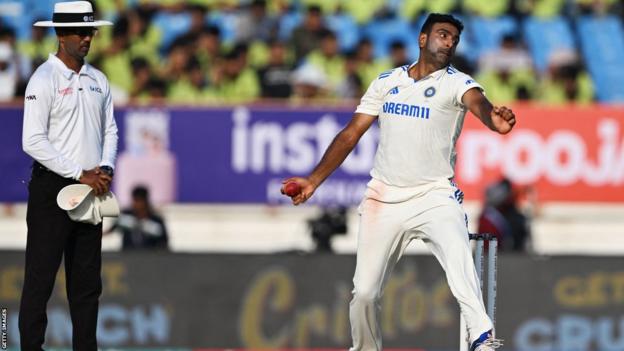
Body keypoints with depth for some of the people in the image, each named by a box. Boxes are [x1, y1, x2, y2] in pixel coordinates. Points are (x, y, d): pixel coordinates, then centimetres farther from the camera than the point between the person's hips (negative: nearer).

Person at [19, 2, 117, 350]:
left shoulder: (98, 80, 11)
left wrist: (106, 169, -3)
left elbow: (110, 130, 17)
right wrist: (81, 174, -16)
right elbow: (33, 142, -16)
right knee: (41, 275, -5)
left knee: (87, 278, 9)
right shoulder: (44, 80, -9)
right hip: (53, 187, -7)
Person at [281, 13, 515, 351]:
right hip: (384, 197, 4)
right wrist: (314, 180, 7)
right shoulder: (387, 81, 9)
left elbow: (476, 101, -25)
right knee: (364, 292, 2)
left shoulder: (456, 82, -1)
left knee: (458, 257, -31)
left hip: (435, 196, -4)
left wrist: (493, 118, -50)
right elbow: (351, 134, 13)